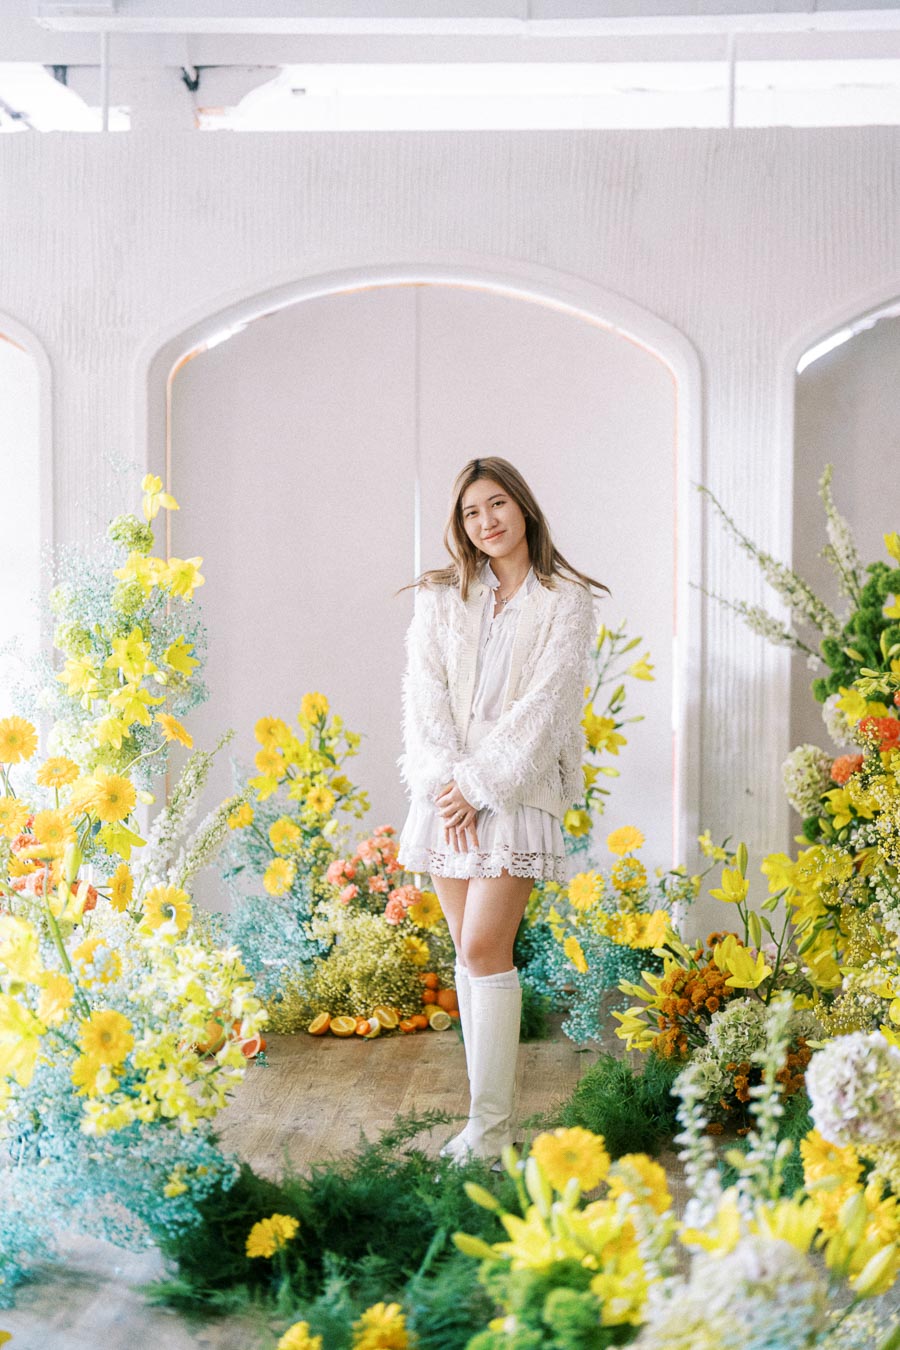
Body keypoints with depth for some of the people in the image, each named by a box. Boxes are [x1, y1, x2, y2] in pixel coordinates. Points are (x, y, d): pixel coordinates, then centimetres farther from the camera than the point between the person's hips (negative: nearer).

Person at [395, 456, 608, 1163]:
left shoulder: (566, 601, 0)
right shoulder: (440, 596, 11)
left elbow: (543, 703, -8)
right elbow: (424, 692, 2)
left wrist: (481, 783, -13)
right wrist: (444, 781, -10)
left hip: (519, 788, -4)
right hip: (448, 788, 4)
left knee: (485, 948, -13)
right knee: (470, 951, 5)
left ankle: (489, 1130, -8)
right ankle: (492, 1117, 13)